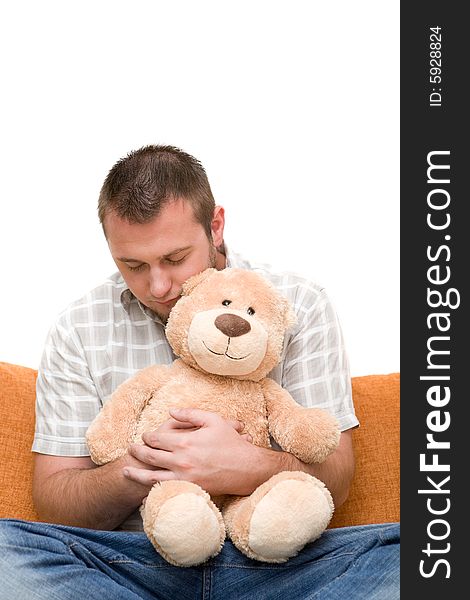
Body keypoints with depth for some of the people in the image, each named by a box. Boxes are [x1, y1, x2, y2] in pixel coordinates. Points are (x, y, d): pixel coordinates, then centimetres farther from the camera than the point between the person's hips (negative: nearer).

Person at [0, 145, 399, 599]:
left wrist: (248, 468, -23)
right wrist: (132, 474, -18)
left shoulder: (299, 307, 3)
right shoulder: (78, 330, 5)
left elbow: (333, 479, 0)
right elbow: (51, 501, 4)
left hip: (272, 560, -1)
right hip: (132, 560, 1)